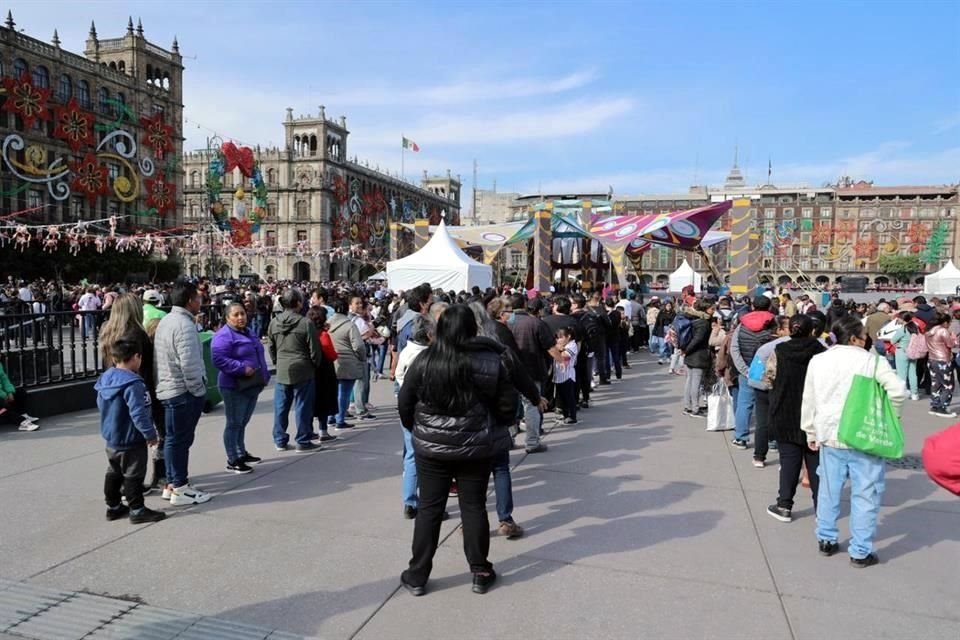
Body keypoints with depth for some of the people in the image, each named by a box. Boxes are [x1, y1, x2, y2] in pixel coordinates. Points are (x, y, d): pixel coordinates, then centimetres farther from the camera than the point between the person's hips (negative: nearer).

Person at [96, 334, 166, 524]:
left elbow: (101, 405, 15)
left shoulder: (105, 378, 3)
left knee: (114, 473, 20)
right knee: (133, 475, 1)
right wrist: (150, 434, -20)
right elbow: (138, 413, -29)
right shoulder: (133, 383, -26)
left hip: (111, 438, 9)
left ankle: (113, 506, 31)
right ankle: (137, 510, 8)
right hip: (131, 440, -9)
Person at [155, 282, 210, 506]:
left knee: (174, 438, 17)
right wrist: (198, 389, -14)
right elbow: (189, 364, -26)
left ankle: (172, 483, 27)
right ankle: (179, 488, 6)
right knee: (179, 439, -2)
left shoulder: (166, 320, 13)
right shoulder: (184, 324, -20)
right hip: (183, 391, -10)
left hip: (168, 388, 10)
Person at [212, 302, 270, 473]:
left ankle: (242, 453, 30)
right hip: (234, 387, -8)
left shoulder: (249, 332, 14)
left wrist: (264, 375, 15)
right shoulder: (224, 336, -15)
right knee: (234, 423, -1)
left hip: (252, 386, 9)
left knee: (243, 422, 18)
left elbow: (259, 355, 24)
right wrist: (242, 368, -27)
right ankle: (233, 461, 6)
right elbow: (219, 359, -25)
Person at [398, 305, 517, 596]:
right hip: (476, 448, 0)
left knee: (429, 509, 11)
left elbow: (405, 403, -1)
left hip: (431, 447, 0)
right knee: (474, 507, 12)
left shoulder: (425, 360, -9)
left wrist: (416, 428, 16)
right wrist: (492, 430, 14)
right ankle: (480, 573, 23)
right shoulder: (491, 362, -10)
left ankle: (417, 575, 20)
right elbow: (507, 406, -4)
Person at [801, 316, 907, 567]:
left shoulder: (817, 360, 4)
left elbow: (808, 401, 8)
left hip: (829, 436, 4)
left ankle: (826, 540, 28)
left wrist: (811, 432, 17)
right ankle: (861, 551, 12)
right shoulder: (872, 361, -9)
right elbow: (898, 391, -19)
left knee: (829, 490, 17)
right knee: (865, 494, 6)